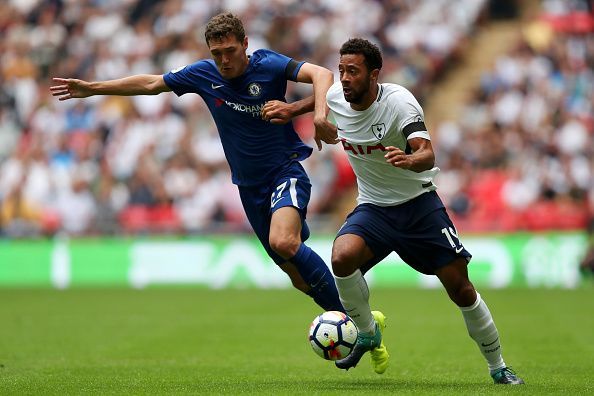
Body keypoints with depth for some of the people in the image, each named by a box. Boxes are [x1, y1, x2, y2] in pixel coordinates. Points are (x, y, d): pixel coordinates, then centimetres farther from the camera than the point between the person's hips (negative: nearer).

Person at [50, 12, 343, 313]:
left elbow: (321, 74, -25)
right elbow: (152, 83, 14)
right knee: (299, 276, 5)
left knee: (282, 242, -33)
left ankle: (345, 312, -22)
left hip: (286, 169, -6)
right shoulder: (203, 74, 1)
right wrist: (91, 88, 18)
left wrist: (319, 113, -45)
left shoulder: (269, 65, -12)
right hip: (249, 184, 6)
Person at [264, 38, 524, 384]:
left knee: (461, 288, -6)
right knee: (342, 258, -28)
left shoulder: (399, 101, -23)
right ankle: (368, 333, -2)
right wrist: (290, 110, 15)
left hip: (419, 203, -3)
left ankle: (498, 367, 16)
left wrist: (409, 160, -58)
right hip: (373, 208, 3)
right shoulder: (335, 98, -8)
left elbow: (427, 155, -37)